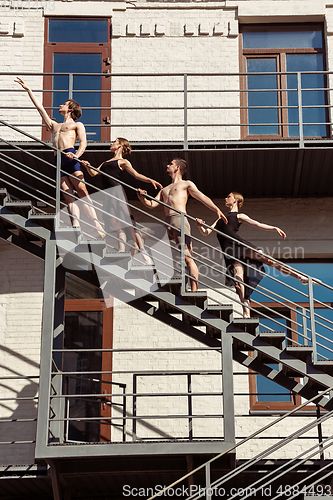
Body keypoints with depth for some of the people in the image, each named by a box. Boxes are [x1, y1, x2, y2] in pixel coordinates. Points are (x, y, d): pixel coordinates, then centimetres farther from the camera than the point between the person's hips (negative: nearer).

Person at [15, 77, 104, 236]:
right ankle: (76, 229, -22)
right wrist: (28, 89, 38)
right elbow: (39, 107, 37)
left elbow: (83, 142, 0)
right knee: (69, 198, -9)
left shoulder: (77, 125, 17)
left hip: (70, 158, -5)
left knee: (82, 192, -16)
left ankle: (97, 226, -23)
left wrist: (77, 155, -20)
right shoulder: (54, 126, 34)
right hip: (57, 161, 5)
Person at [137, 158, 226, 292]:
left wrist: (216, 209, -12)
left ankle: (194, 291, -23)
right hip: (167, 224, 7)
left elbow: (203, 197, 4)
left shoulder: (187, 184, 16)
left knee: (187, 257, -16)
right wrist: (143, 198, 1)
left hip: (180, 220, -7)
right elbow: (152, 204, 23)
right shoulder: (164, 190, 33)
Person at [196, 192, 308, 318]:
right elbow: (206, 232, 25)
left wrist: (274, 228, -8)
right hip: (229, 253, 3)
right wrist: (200, 226, 2)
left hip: (238, 243, -3)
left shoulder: (239, 216, 17)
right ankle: (246, 312, -21)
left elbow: (257, 224, 7)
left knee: (267, 260, -14)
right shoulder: (221, 219, 33)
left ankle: (300, 276, -11)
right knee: (238, 280, -14)